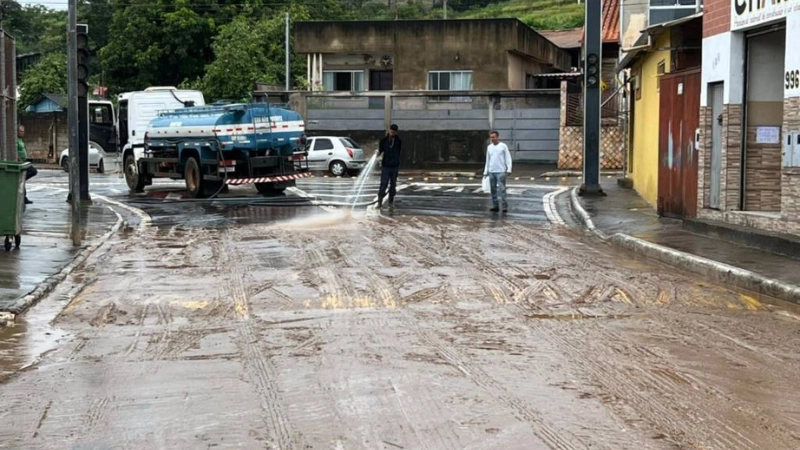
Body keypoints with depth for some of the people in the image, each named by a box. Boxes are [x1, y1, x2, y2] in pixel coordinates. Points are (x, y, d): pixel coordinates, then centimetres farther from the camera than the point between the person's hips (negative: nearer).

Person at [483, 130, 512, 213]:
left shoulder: (503, 146, -1)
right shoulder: (489, 147, 13)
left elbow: (508, 158, -4)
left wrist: (509, 169, -14)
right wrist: (485, 171, 15)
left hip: (501, 171, -5)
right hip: (491, 172, 5)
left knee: (501, 189, -9)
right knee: (493, 189, 6)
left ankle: (505, 206, -9)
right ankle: (495, 206, 11)